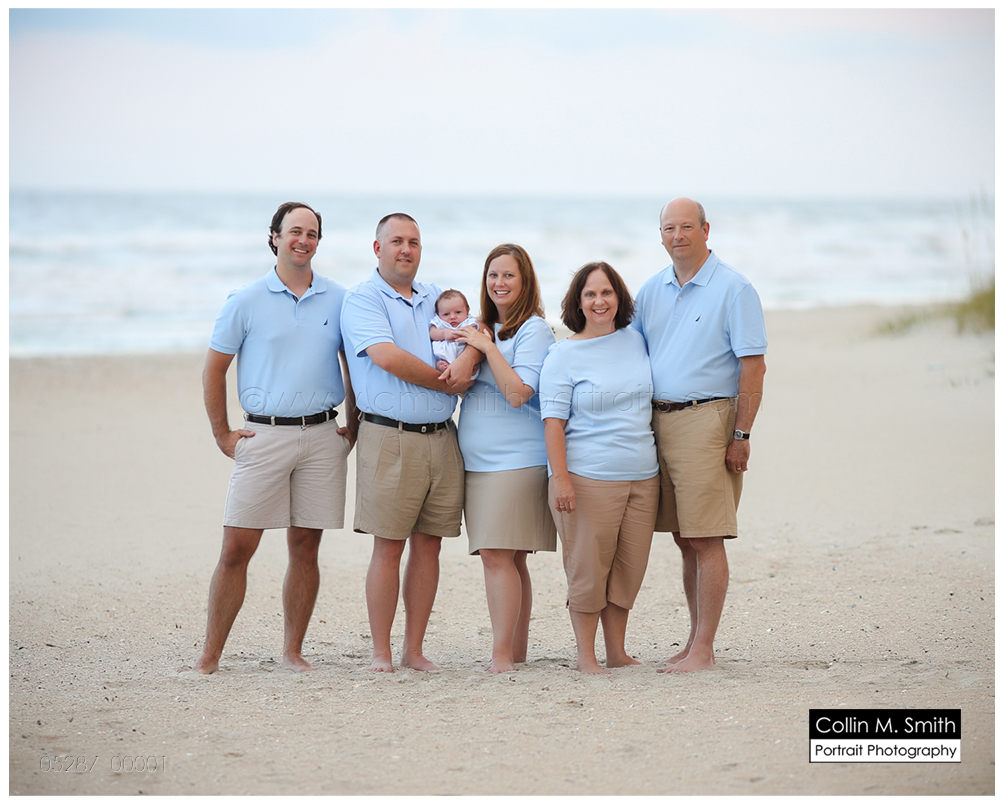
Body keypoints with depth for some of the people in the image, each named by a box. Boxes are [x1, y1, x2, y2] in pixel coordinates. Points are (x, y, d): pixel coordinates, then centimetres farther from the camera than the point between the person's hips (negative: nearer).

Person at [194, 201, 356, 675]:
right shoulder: (247, 301, 2)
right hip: (263, 435, -2)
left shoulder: (339, 301, 8)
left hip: (322, 436, 2)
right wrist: (222, 434, 3)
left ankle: (293, 652, 14)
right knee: (236, 548, -4)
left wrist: (352, 427, 11)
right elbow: (214, 369, 6)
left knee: (305, 547, 6)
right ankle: (210, 656, 2)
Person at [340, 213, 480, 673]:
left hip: (441, 439, 6)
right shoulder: (362, 299, -1)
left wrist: (466, 361, -14)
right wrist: (447, 383, -8)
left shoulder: (436, 298, 19)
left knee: (428, 545, 6)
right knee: (389, 546, -3)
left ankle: (414, 650, 13)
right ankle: (381, 652, 4)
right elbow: (387, 356, -16)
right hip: (390, 438, -6)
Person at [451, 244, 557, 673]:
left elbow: (517, 393, -14)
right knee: (508, 559, 9)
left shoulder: (534, 329, -5)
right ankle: (517, 654, 12)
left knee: (498, 556, -13)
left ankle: (502, 655, -13)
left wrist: (487, 347, -11)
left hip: (515, 458, -7)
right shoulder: (483, 329, 17)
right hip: (479, 459, 7)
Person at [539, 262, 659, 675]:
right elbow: (553, 420, -6)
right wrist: (560, 477, -14)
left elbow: (653, 400, 25)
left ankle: (617, 651, 19)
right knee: (588, 567, -3)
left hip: (642, 477, 5)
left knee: (629, 567, 8)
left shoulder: (636, 342, 12)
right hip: (589, 478, -5)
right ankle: (585, 655, 8)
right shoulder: (564, 354, -2)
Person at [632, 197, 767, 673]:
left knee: (705, 540, -7)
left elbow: (753, 366, -9)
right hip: (659, 420, 6)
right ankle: (696, 641, 18)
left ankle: (703, 651, -4)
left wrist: (741, 435, -13)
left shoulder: (733, 289, -5)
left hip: (705, 420, -6)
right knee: (685, 541, 11)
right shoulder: (652, 290, 14)